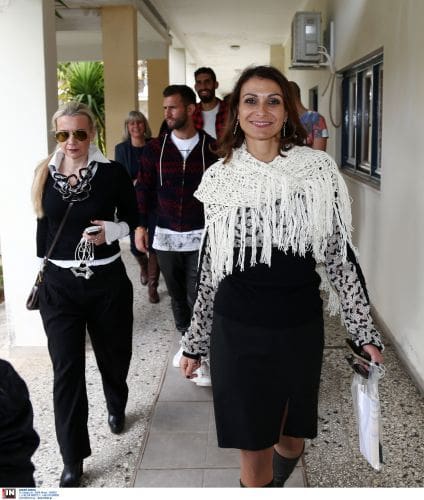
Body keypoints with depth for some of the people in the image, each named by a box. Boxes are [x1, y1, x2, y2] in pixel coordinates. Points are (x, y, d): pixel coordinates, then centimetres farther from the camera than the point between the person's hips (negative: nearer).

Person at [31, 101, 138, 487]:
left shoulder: (113, 173, -8)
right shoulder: (45, 175, 0)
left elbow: (134, 220, 1)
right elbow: (44, 227, 10)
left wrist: (111, 230, -19)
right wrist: (41, 272, 14)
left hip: (107, 281, -1)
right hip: (60, 284, 1)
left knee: (113, 354, 18)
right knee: (67, 369, -1)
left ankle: (116, 407, 51)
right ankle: (73, 460, 10)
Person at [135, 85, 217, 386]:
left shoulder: (212, 148, -3)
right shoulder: (155, 148, 3)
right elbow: (144, 189, 6)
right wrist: (141, 226, -1)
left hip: (202, 237, -3)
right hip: (166, 236, 3)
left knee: (199, 296, -6)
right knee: (177, 294, 15)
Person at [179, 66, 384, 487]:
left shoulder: (318, 169, -4)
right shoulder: (219, 177, -1)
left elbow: (339, 254, 2)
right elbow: (208, 266, 6)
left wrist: (364, 331, 2)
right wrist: (194, 342, 9)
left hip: (299, 328, 1)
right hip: (236, 330, 0)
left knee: (290, 439, 18)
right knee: (252, 449, 6)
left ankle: (275, 480, 51)